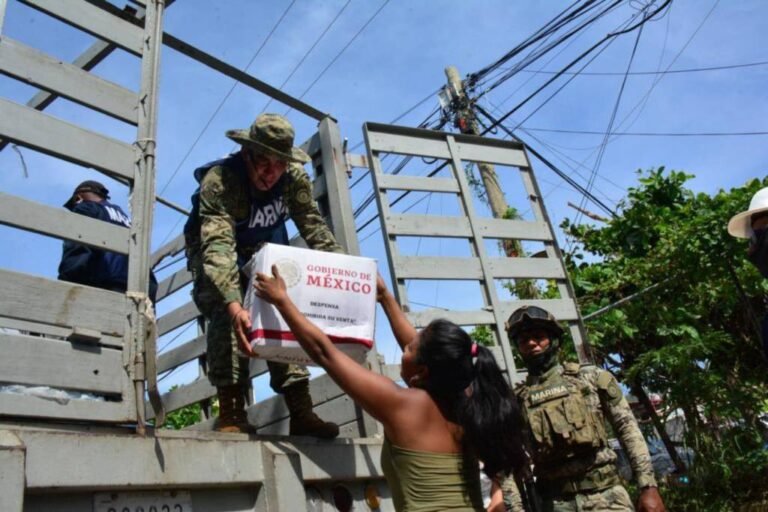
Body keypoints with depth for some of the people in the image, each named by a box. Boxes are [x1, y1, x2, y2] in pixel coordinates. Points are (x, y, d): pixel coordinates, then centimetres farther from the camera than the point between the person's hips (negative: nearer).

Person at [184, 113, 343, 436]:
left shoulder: (294, 177, -20)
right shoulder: (219, 181, -34)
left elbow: (314, 227, -17)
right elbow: (218, 246, -46)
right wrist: (234, 304, -61)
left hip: (264, 252, 4)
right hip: (215, 256, -3)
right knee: (227, 315, -27)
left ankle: (300, 410, -12)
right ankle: (231, 412, -25)